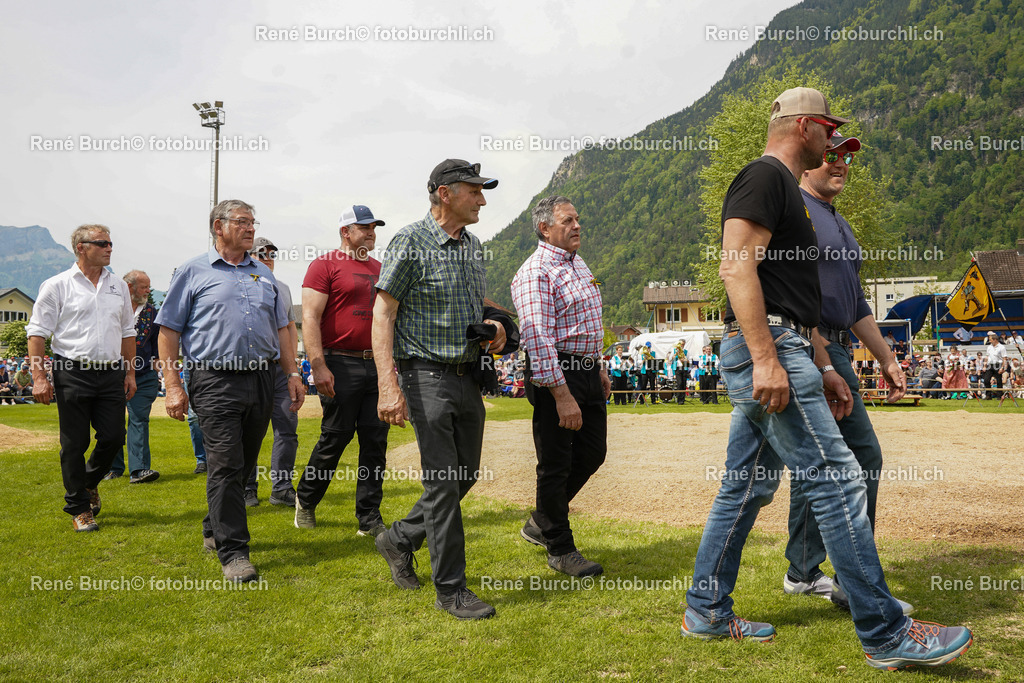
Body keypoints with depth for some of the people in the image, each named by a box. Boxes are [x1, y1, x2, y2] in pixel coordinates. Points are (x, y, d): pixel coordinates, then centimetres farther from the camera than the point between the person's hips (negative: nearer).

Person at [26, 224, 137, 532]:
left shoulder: (119, 286, 13)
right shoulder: (57, 285, -1)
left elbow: (127, 332, 19)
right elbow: (37, 332, -2)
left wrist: (130, 372, 14)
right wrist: (39, 377, -9)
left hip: (111, 372, 4)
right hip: (73, 372, -4)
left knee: (114, 436, 2)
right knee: (74, 443, 2)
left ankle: (90, 482, 32)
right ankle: (79, 508, 16)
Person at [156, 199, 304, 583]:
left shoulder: (263, 274, 18)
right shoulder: (192, 273, 3)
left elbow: (281, 328, 21)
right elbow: (168, 331, 1)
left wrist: (292, 374, 12)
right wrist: (173, 387, -7)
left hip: (261, 380, 5)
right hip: (215, 381, -5)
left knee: (243, 465, 11)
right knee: (225, 465, -9)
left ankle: (215, 530, 29)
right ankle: (232, 551, -5)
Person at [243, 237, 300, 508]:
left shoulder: (283, 288, 19)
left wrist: (292, 358, 12)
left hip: (281, 364, 5)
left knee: (288, 425, -1)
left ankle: (281, 488, 5)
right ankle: (248, 489, 13)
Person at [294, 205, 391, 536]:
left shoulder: (379, 269, 17)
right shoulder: (325, 265, -4)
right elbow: (310, 317, -11)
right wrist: (318, 366, -19)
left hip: (378, 365, 6)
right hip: (341, 366, -6)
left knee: (376, 441, 4)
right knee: (335, 438, 1)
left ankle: (369, 519, 11)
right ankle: (305, 501, 25)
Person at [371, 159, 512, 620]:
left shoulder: (472, 244, 12)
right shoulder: (410, 242, -10)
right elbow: (382, 314, -13)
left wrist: (493, 326, 2)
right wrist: (389, 386, -23)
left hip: (469, 377, 8)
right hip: (428, 376, -8)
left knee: (466, 476, 13)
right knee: (443, 482, -5)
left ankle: (399, 539, 33)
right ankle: (451, 590, 6)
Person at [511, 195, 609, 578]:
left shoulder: (578, 263, 16)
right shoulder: (536, 272, -14)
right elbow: (538, 337, -21)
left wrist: (599, 369, 22)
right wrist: (562, 395, -25)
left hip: (587, 370, 9)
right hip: (555, 374, -9)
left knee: (592, 452, 14)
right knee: (555, 464, 1)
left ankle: (541, 522, 31)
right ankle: (560, 548, 15)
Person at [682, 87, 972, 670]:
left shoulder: (787, 191, 26)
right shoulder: (764, 176, -6)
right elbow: (737, 266, -19)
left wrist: (823, 368, 23)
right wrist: (766, 358, -25)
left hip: (779, 353, 11)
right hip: (765, 348, -11)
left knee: (746, 487, 12)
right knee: (837, 481, -9)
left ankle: (707, 613, 20)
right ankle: (886, 634, -2)